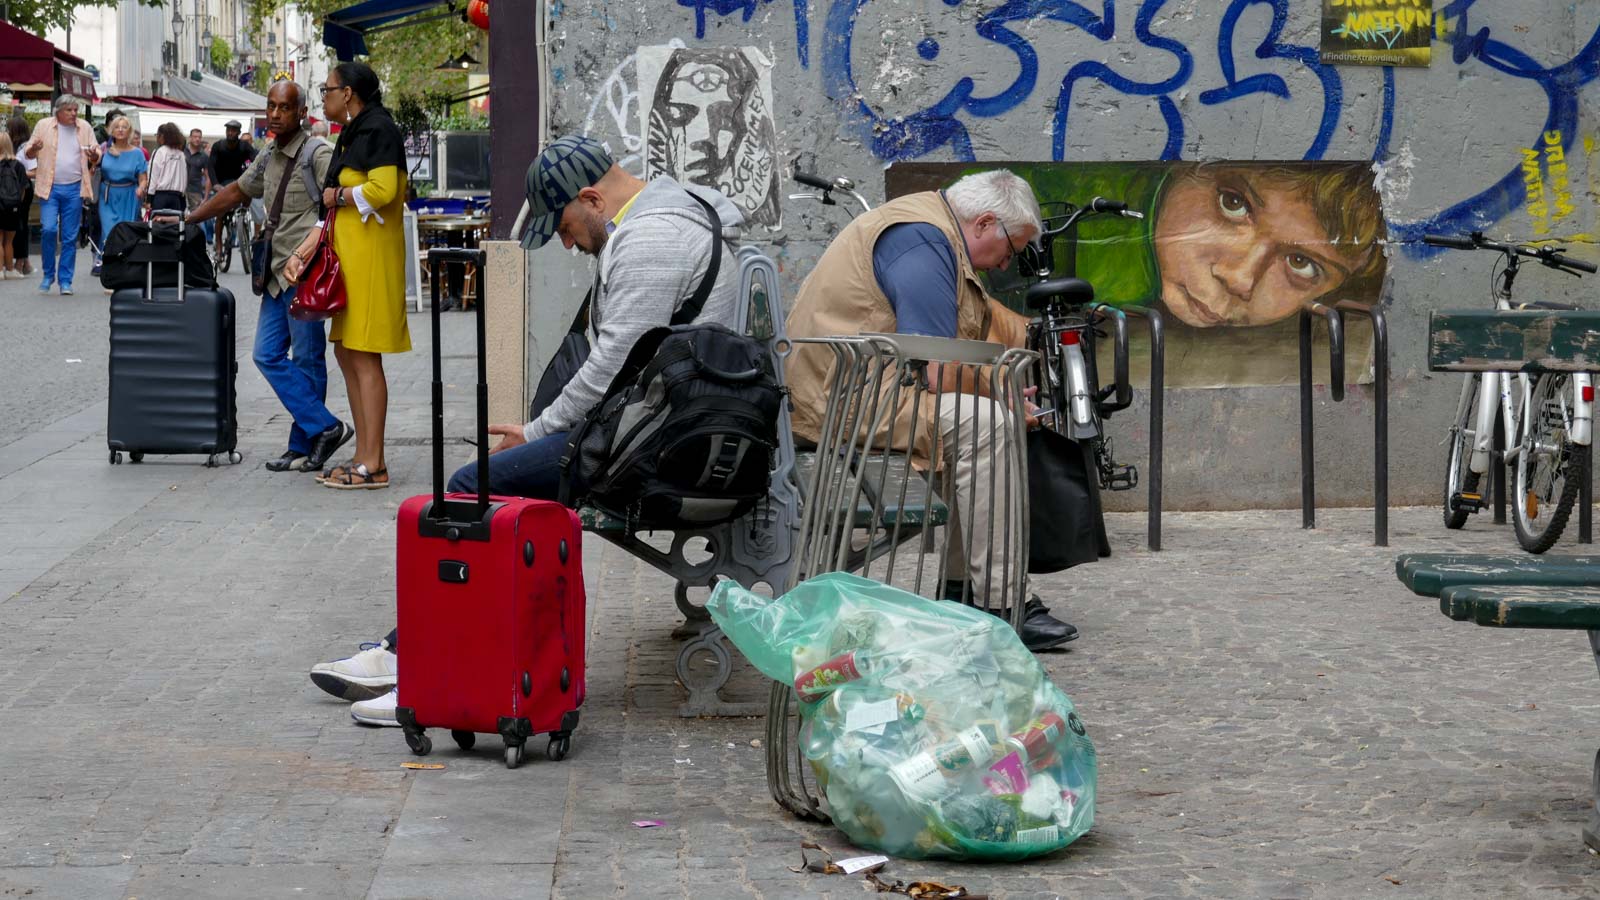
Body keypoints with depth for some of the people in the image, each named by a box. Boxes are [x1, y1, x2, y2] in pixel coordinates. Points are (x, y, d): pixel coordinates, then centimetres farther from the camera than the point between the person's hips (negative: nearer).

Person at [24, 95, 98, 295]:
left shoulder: (84, 128, 8)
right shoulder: (43, 126, 3)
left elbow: (97, 157, 11)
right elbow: (28, 153, 7)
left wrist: (94, 156, -13)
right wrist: (34, 149, -17)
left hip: (74, 189, 2)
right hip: (50, 188, -2)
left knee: (70, 237, 3)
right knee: (48, 229, -13)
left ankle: (65, 281, 11)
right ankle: (48, 275, 5)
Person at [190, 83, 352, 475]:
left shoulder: (317, 153, -9)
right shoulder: (269, 157, 17)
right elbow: (236, 193, 30)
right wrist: (186, 220, 32)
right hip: (277, 274, 9)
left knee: (307, 361, -3)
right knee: (268, 355, 4)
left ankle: (305, 446, 3)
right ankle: (324, 428, 5)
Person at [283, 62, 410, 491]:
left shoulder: (377, 130, -11)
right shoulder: (353, 134, 19)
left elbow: (382, 190, -26)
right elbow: (334, 209, 20)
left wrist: (338, 195, -9)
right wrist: (304, 251, 13)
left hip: (370, 257, -10)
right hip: (347, 255, 10)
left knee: (364, 357, -9)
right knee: (346, 354, 11)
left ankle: (373, 465, -6)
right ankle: (364, 456, 16)